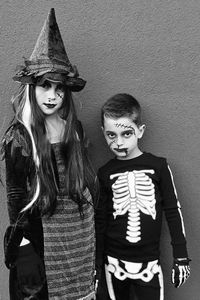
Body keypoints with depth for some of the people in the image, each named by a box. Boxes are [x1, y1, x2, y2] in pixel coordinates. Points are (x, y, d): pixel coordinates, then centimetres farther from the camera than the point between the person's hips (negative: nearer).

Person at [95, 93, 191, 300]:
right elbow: (100, 221, 4)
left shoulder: (158, 166, -7)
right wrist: (96, 265, 6)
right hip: (114, 262, 1)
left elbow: (173, 211, -1)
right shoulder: (105, 173, -2)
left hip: (149, 261, -1)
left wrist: (181, 257, -1)